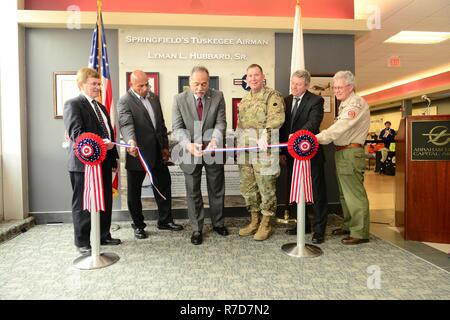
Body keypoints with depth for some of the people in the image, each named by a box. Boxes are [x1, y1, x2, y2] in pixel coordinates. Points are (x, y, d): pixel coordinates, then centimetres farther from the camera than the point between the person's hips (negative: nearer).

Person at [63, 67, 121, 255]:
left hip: (104, 163, 8)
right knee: (82, 204, 4)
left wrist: (113, 159, 18)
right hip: (83, 163, -8)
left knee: (105, 202, 14)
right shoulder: (73, 104, -7)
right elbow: (76, 133, -19)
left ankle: (103, 236, 29)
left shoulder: (101, 107, 19)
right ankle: (82, 242, 17)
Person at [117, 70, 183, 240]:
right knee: (134, 191, 7)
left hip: (157, 152, 6)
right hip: (138, 153, -6)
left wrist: (165, 146, 9)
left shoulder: (154, 97, 10)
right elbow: (126, 124, -27)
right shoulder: (125, 102, -11)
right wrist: (131, 141, -46)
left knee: (164, 185, 13)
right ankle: (138, 225, 24)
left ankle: (165, 220, 29)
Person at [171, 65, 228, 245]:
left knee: (217, 189, 15)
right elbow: (177, 128, -11)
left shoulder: (218, 97, -5)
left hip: (213, 151, 1)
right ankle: (197, 229, 27)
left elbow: (221, 122, -11)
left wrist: (215, 139, -32)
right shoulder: (179, 100, -8)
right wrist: (188, 144, -30)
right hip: (190, 152, -1)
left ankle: (218, 223, 37)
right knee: (193, 192, 10)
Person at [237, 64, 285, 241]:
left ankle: (265, 224, 17)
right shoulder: (245, 99, 19)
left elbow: (276, 119, -18)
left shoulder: (273, 96, -4)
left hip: (264, 150, -7)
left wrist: (265, 135, -32)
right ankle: (254, 221, 28)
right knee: (247, 188, 13)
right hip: (245, 152, 7)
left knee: (266, 188, 2)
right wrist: (239, 145, 18)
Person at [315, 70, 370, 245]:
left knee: (354, 193, -5)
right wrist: (318, 139, 2)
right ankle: (348, 226, 29)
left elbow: (340, 128, -23)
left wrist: (316, 138, -29)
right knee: (344, 193, 17)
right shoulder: (345, 105, 20)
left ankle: (360, 232, 4)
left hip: (351, 153, -10)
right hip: (341, 152, 10)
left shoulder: (357, 103, -12)